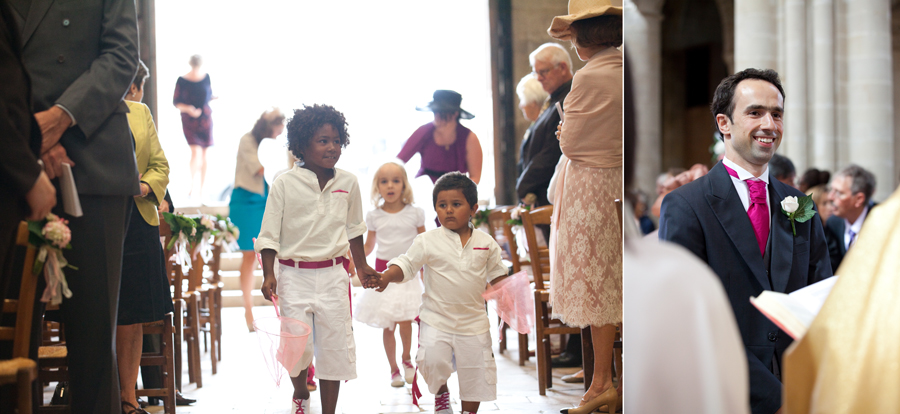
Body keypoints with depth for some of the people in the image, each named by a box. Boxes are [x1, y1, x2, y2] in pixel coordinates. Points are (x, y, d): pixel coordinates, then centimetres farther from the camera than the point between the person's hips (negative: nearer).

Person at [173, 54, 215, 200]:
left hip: (205, 117, 3)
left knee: (204, 154, 6)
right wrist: (188, 109, -22)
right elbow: (175, 102, -5)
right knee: (196, 151, -17)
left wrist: (215, 97, -7)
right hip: (189, 120, -3)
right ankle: (193, 185, -5)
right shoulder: (182, 80, -8)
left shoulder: (206, 77, 1)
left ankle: (201, 189, 15)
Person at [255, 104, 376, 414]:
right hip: (294, 275, -2)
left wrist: (361, 266, 21)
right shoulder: (285, 184, -8)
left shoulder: (348, 183, 2)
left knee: (334, 347, 4)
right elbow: (269, 233, -3)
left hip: (332, 275, 2)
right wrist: (269, 275, -10)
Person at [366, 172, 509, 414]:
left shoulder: (485, 243, 3)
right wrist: (386, 278, -24)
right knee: (432, 360, -20)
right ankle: (440, 393, 13)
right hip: (437, 320, -2)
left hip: (473, 321, 2)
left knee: (475, 372, 7)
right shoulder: (427, 242, -5)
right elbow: (406, 266, -7)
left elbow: (497, 274, 12)